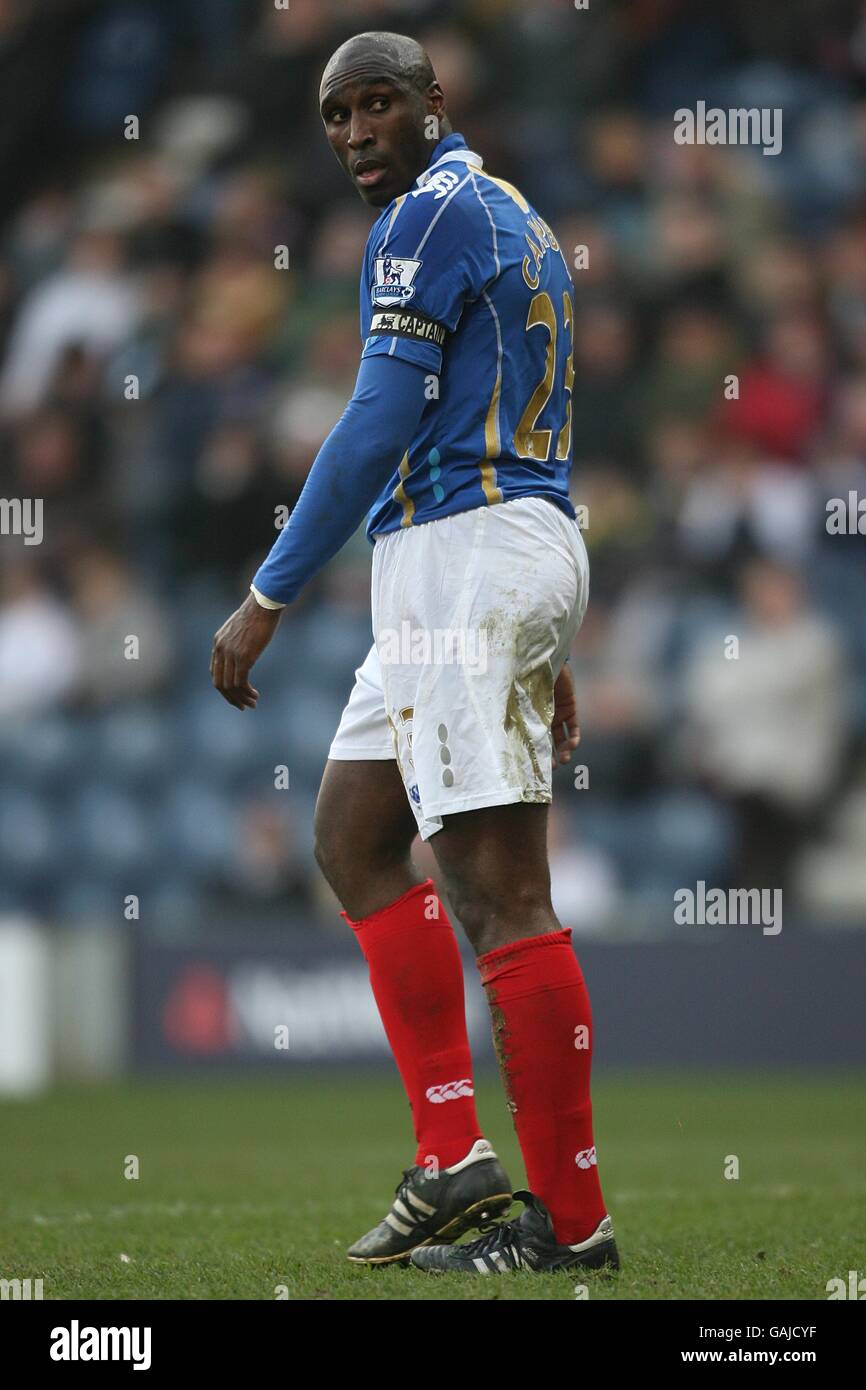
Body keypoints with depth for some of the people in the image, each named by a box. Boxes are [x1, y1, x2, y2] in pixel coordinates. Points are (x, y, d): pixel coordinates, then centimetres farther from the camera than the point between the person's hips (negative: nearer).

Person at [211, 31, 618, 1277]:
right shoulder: (517, 224, 22)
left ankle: (571, 1222, -9)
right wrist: (546, 649, 27)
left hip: (463, 554, -11)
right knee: (355, 837, 16)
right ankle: (453, 1158, 9)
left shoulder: (433, 216, -10)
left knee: (500, 890, -10)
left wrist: (268, 597, -12)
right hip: (530, 545, 11)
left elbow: (379, 427, -16)